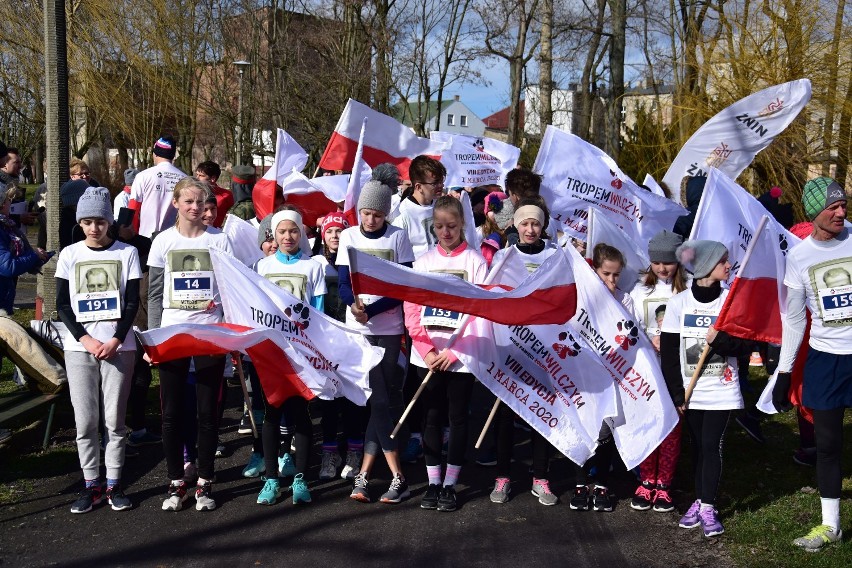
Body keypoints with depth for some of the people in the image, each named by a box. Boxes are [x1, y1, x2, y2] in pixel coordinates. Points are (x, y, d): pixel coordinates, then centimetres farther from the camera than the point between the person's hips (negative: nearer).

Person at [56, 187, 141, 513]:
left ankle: (114, 484, 10)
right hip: (79, 347, 1)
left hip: (118, 347, -1)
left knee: (114, 420, 1)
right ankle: (91, 485, 10)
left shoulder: (127, 253, 3)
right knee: (85, 420, 2)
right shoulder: (70, 255, 6)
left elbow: (132, 302, 0)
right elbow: (62, 305, 3)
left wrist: (116, 340, -11)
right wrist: (86, 340, -9)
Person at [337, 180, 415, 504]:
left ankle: (364, 473, -2)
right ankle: (397, 477, 4)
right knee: (380, 397, 2)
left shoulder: (398, 237, 0)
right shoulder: (348, 236, 5)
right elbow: (343, 283, 0)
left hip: (388, 327, -2)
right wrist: (354, 303, -23)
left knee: (383, 397, -7)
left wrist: (370, 310, -17)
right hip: (357, 328, 2)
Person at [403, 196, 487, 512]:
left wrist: (452, 352, -12)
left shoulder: (475, 261, -2)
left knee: (458, 419, 4)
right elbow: (412, 310, 4)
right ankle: (433, 484, 15)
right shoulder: (423, 262, 8)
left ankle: (450, 485, 12)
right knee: (431, 418, 7)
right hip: (427, 357, 3)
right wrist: (427, 350, -8)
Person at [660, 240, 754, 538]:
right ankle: (700, 500, 20)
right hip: (690, 389, 1)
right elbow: (668, 352, -2)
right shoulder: (678, 302, -3)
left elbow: (747, 345, -1)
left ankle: (708, 507, 2)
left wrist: (721, 340, -20)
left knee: (712, 445, -4)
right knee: (697, 446, 8)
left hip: (721, 389, -1)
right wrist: (675, 394, -6)